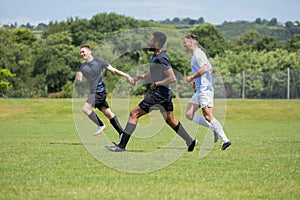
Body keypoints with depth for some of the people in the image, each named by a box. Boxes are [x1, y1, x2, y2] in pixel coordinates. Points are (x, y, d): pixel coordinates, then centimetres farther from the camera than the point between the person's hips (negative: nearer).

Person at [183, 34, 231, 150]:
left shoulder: (197, 54, -11)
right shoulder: (199, 54, 19)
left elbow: (204, 69, -25)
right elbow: (210, 69, 26)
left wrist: (192, 78, -15)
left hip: (204, 89, -10)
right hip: (201, 90, 10)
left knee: (208, 116, -12)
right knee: (189, 114, 8)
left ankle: (225, 140, -10)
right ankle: (214, 129, 6)